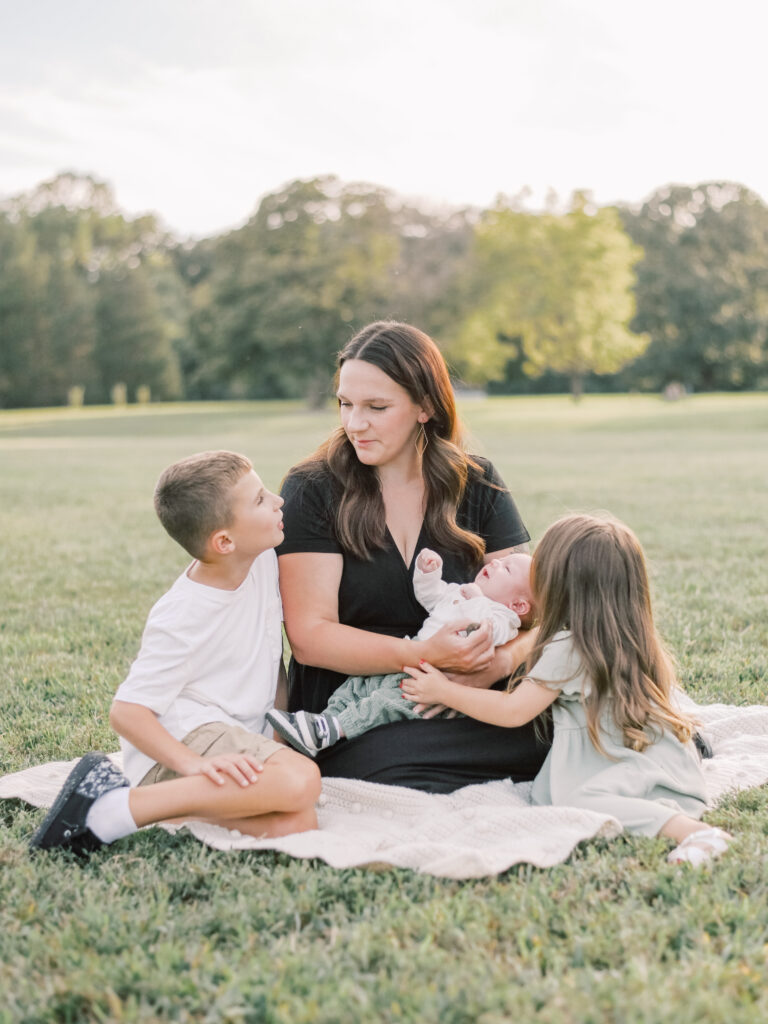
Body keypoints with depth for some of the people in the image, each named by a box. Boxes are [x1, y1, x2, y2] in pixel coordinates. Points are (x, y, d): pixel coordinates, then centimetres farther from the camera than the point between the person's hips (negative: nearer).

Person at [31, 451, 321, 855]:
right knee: (300, 780, -32)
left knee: (297, 823, -21)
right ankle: (115, 809, -25)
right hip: (182, 739, -8)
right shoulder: (182, 617, -18)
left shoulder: (264, 560, 4)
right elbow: (126, 711, -18)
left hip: (235, 740, 8)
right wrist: (195, 765, -31)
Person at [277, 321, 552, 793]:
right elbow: (310, 636, -10)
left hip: (469, 706, 3)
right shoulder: (312, 492, -2)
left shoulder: (478, 486, 8)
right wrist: (422, 654, -24)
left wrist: (501, 661, -22)